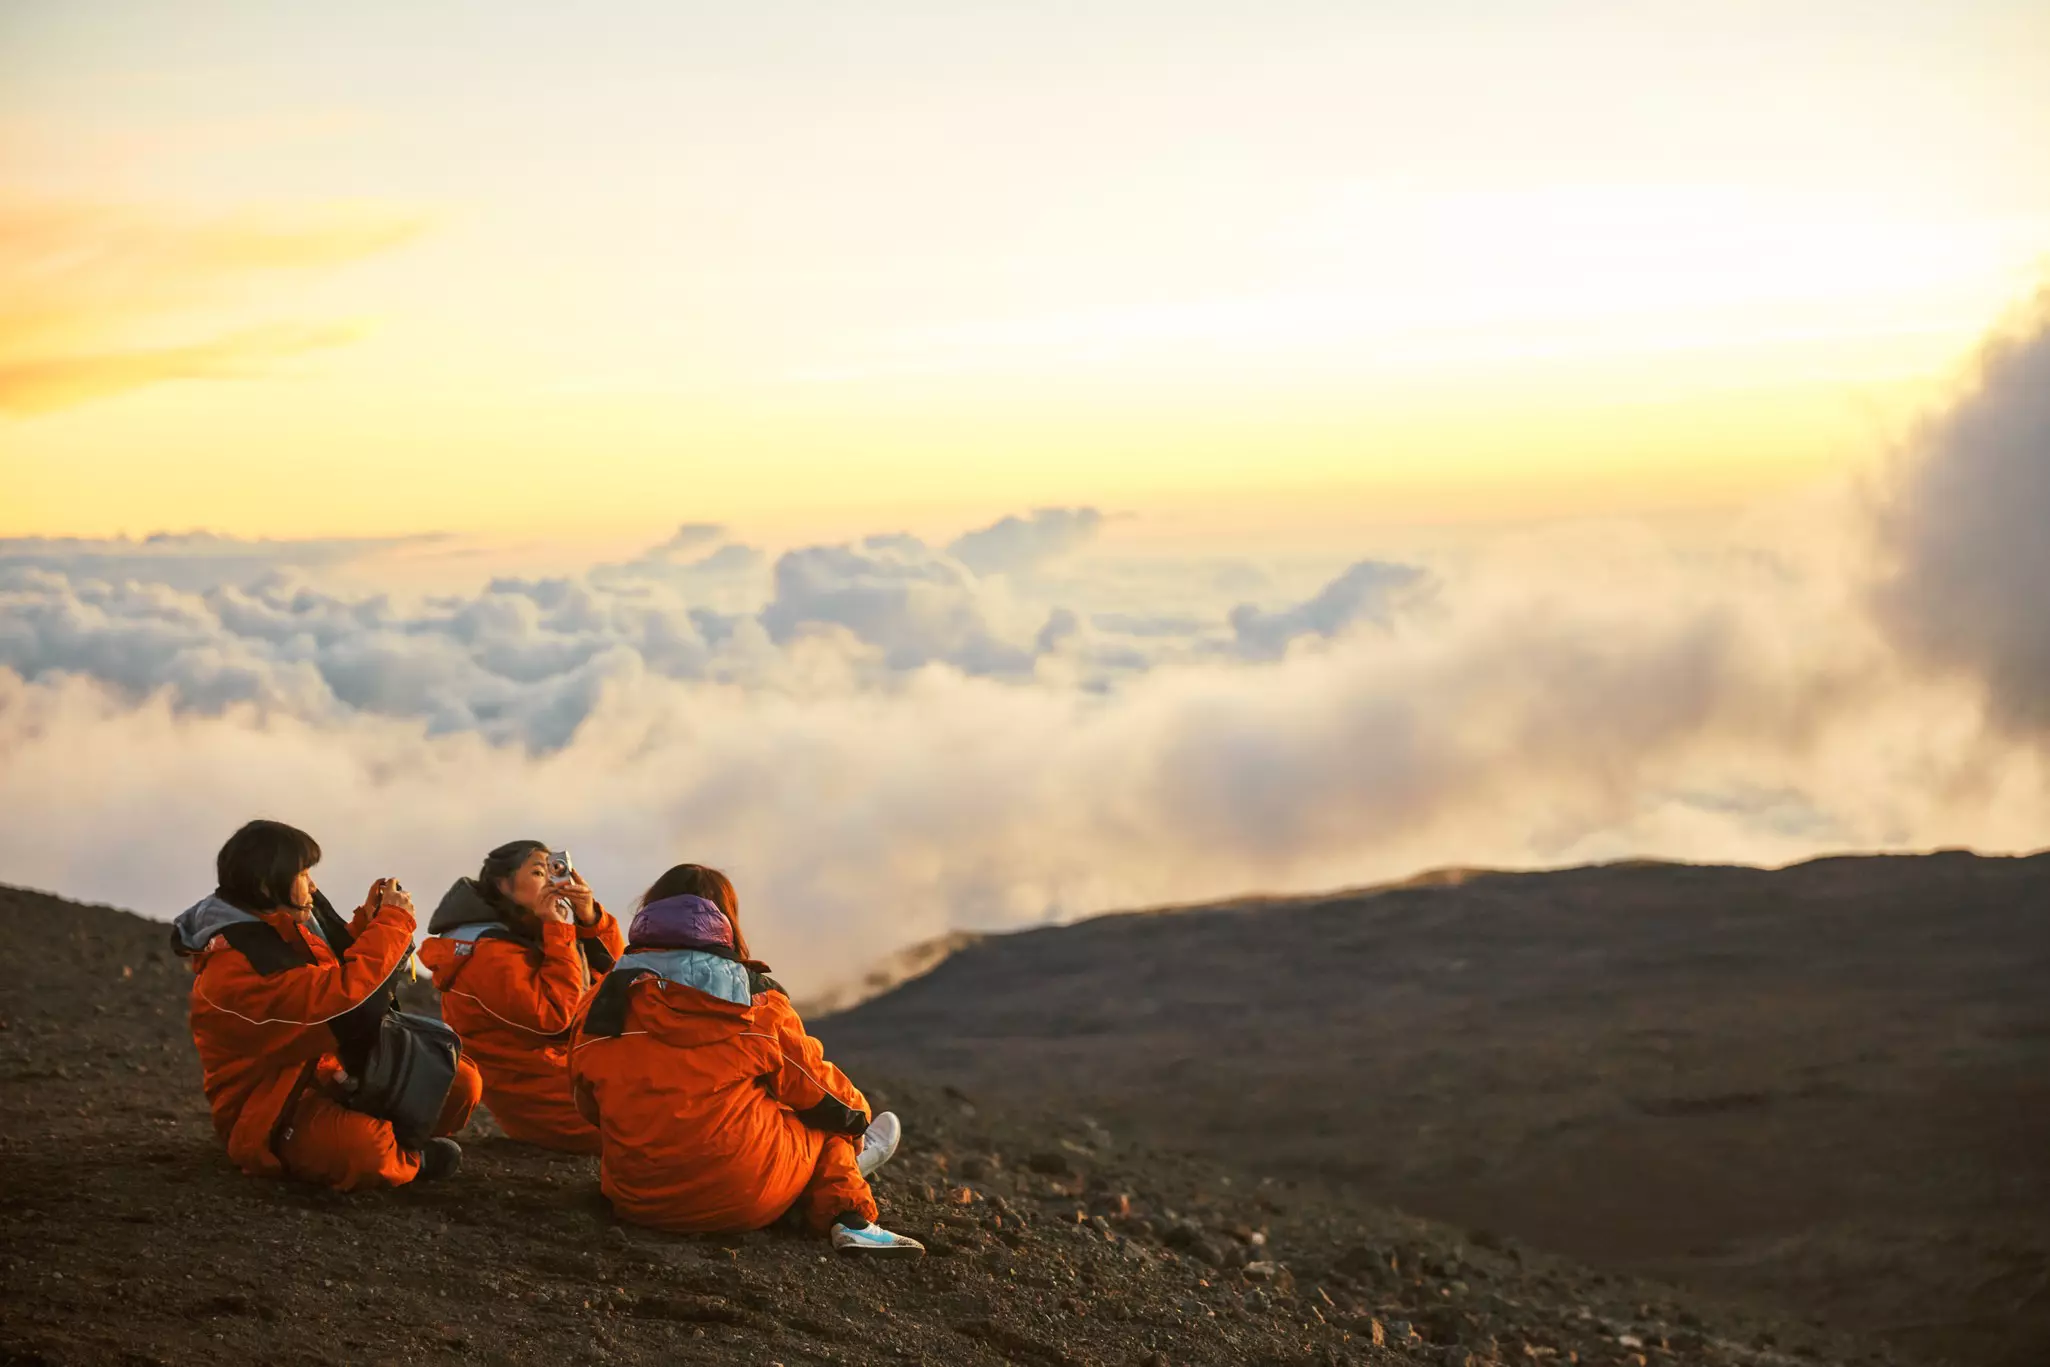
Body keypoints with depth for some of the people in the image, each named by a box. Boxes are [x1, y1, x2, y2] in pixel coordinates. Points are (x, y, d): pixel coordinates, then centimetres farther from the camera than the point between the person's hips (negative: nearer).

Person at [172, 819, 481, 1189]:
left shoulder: (282, 934, 7)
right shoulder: (235, 966, -24)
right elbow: (343, 997, -31)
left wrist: (367, 922, 5)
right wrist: (393, 922, -19)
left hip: (327, 1081, 9)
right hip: (270, 1119, -9)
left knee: (459, 1082, -1)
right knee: (362, 1151, -39)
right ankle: (406, 1162, -5)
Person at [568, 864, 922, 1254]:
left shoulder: (604, 1001, 3)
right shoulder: (757, 1000, -5)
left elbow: (589, 1106, 15)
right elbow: (815, 1088, 5)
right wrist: (856, 1113, 27)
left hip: (633, 1198, 4)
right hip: (743, 1199, -4)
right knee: (825, 1122, 26)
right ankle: (851, 1220, 20)